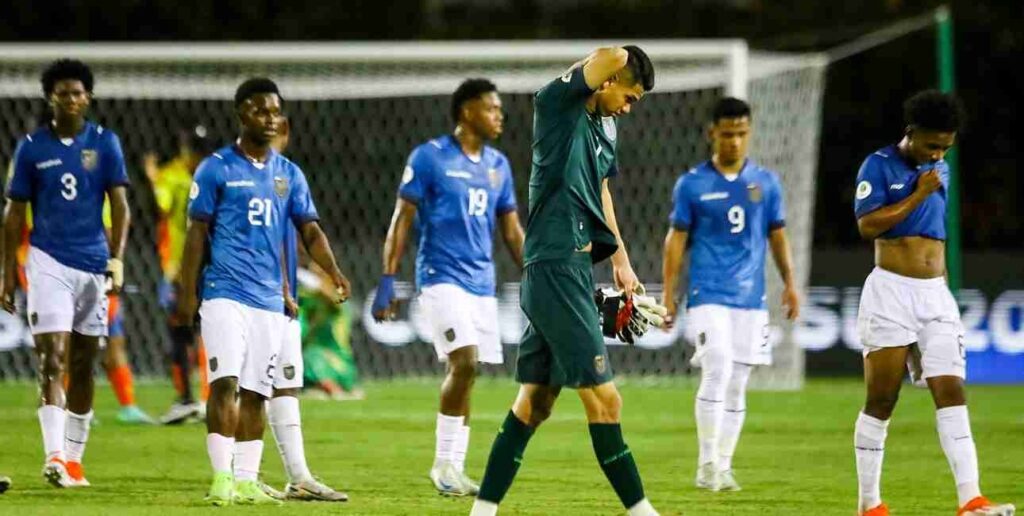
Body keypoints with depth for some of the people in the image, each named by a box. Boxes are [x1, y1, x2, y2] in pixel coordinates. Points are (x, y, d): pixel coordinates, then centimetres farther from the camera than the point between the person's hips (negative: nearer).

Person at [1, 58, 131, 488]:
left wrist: (117, 259, -12)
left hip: (93, 264, 2)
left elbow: (120, 205, 1)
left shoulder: (105, 143, 4)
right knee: (52, 359, -14)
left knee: (83, 366, 8)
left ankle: (73, 459, 17)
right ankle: (54, 456, -20)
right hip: (48, 262, -2)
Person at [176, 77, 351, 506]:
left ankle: (246, 481, 11)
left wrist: (333, 271, -11)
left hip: (270, 298, 5)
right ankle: (221, 477, -14)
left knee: (255, 393, 6)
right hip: (225, 292, -5)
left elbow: (310, 230, 6)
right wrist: (187, 293, -6)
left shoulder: (289, 174, 12)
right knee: (225, 382, -15)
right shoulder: (216, 169, -1)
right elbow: (197, 233, 0)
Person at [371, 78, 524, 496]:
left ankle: (453, 468, 12)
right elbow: (402, 220, -4)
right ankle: (444, 462, -8)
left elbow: (512, 231, 17)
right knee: (464, 363, -19)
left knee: (465, 375, 6)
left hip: (482, 285, 6)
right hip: (441, 279, -6)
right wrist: (387, 282, -9)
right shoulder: (429, 157, -5)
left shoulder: (498, 165, 12)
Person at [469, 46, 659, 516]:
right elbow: (614, 56, -24)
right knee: (603, 399, -7)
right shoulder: (557, 106, -11)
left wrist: (620, 259, 29)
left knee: (535, 399, 11)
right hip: (555, 264, -10)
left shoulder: (604, 127, 17)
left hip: (576, 266, 10)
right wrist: (601, 64, -1)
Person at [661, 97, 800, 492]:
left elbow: (777, 236, 14)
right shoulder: (692, 184, 0)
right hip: (707, 296, -3)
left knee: (737, 384, 5)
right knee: (717, 371, -17)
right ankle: (707, 464, -10)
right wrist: (668, 293, 1)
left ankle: (723, 466, 14)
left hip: (751, 299, 3)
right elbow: (676, 239, 4)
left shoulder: (766, 182, 7)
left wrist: (789, 283, 5)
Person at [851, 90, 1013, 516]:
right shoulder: (879, 165, -5)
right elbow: (867, 225, -16)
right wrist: (918, 195, -13)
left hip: (936, 294, 5)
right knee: (881, 400, 0)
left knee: (951, 393, -8)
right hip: (890, 293, -5)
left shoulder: (940, 170, 15)